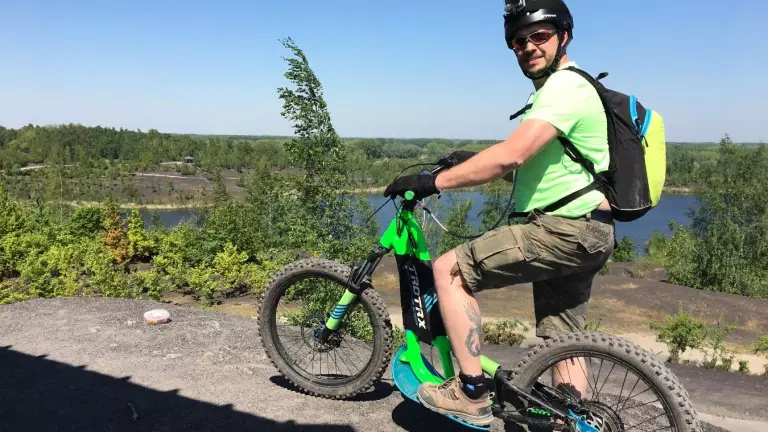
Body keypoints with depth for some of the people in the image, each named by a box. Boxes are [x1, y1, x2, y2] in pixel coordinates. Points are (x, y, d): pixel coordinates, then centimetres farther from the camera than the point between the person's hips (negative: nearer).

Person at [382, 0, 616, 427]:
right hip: (579, 231, 11)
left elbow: (510, 156, -28)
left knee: (449, 269, -11)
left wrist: (433, 181, -25)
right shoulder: (560, 88, 20)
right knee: (561, 344, 16)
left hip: (565, 230, -11)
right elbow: (527, 161, 23)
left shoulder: (564, 87, -14)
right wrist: (472, 161, 11)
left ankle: (471, 393, -5)